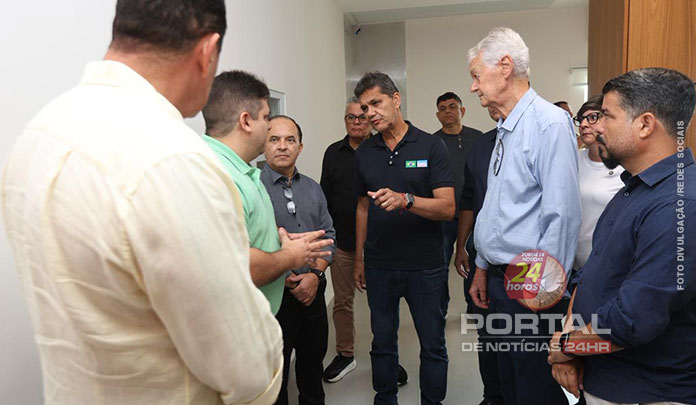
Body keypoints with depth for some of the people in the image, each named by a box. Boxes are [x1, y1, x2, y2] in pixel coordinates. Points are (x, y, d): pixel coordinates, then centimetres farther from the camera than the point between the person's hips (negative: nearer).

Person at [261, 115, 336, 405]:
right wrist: (287, 280, -14)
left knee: (313, 365, 20)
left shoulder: (312, 188, 9)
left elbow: (329, 234, 9)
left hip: (313, 292, 6)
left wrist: (315, 274, -6)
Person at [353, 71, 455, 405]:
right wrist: (359, 259, 12)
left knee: (433, 346, 10)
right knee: (382, 342, 16)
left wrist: (405, 199, -30)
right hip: (379, 266, 3)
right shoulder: (364, 153, 6)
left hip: (425, 265, -3)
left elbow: (447, 208, -13)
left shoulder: (430, 146, -7)